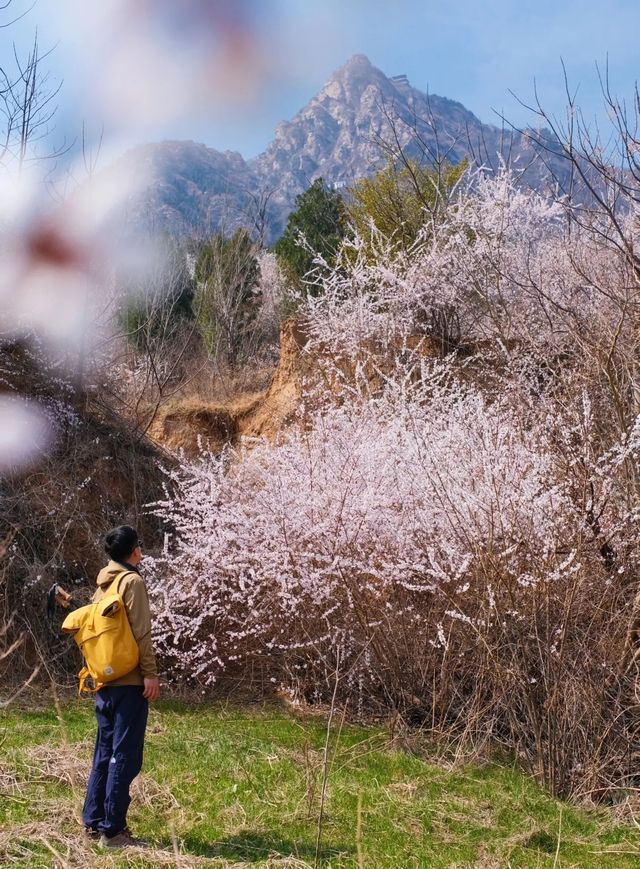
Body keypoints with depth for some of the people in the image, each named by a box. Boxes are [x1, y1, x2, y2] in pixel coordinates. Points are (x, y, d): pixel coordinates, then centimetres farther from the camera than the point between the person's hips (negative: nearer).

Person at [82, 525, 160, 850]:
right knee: (125, 756, -5)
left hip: (105, 679, 8)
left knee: (105, 752, 14)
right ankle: (113, 830, -3)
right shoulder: (132, 581, -10)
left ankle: (93, 822, 20)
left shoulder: (103, 583, 14)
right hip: (129, 680, -8)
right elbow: (141, 632, -16)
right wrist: (150, 673, -16)